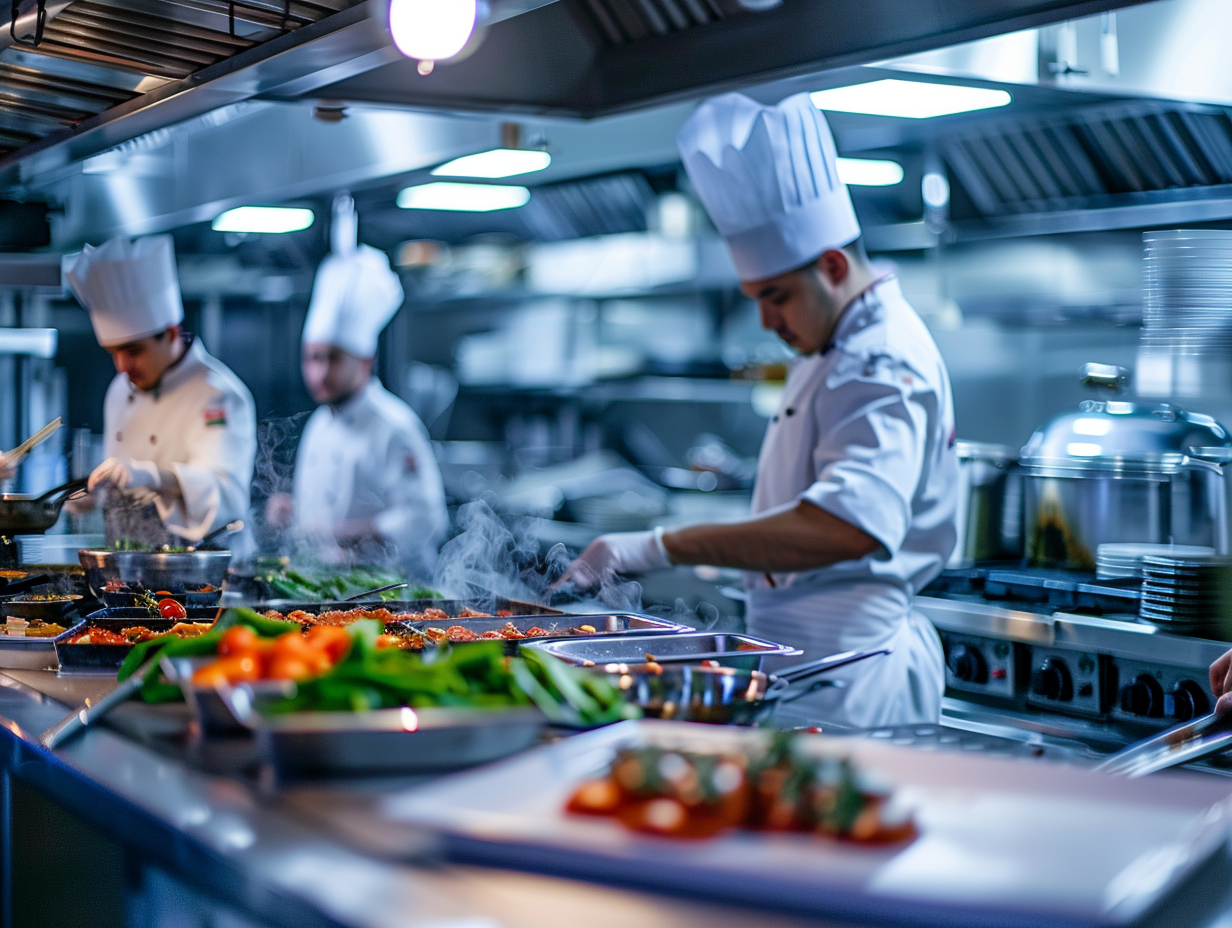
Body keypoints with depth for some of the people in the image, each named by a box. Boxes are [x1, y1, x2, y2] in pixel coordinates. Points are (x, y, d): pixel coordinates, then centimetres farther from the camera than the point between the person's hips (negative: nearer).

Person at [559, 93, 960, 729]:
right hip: (797, 656, 10)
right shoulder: (838, 350, 16)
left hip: (846, 681, -10)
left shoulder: (884, 366, -18)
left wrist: (660, 549, -36)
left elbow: (850, 525, -35)